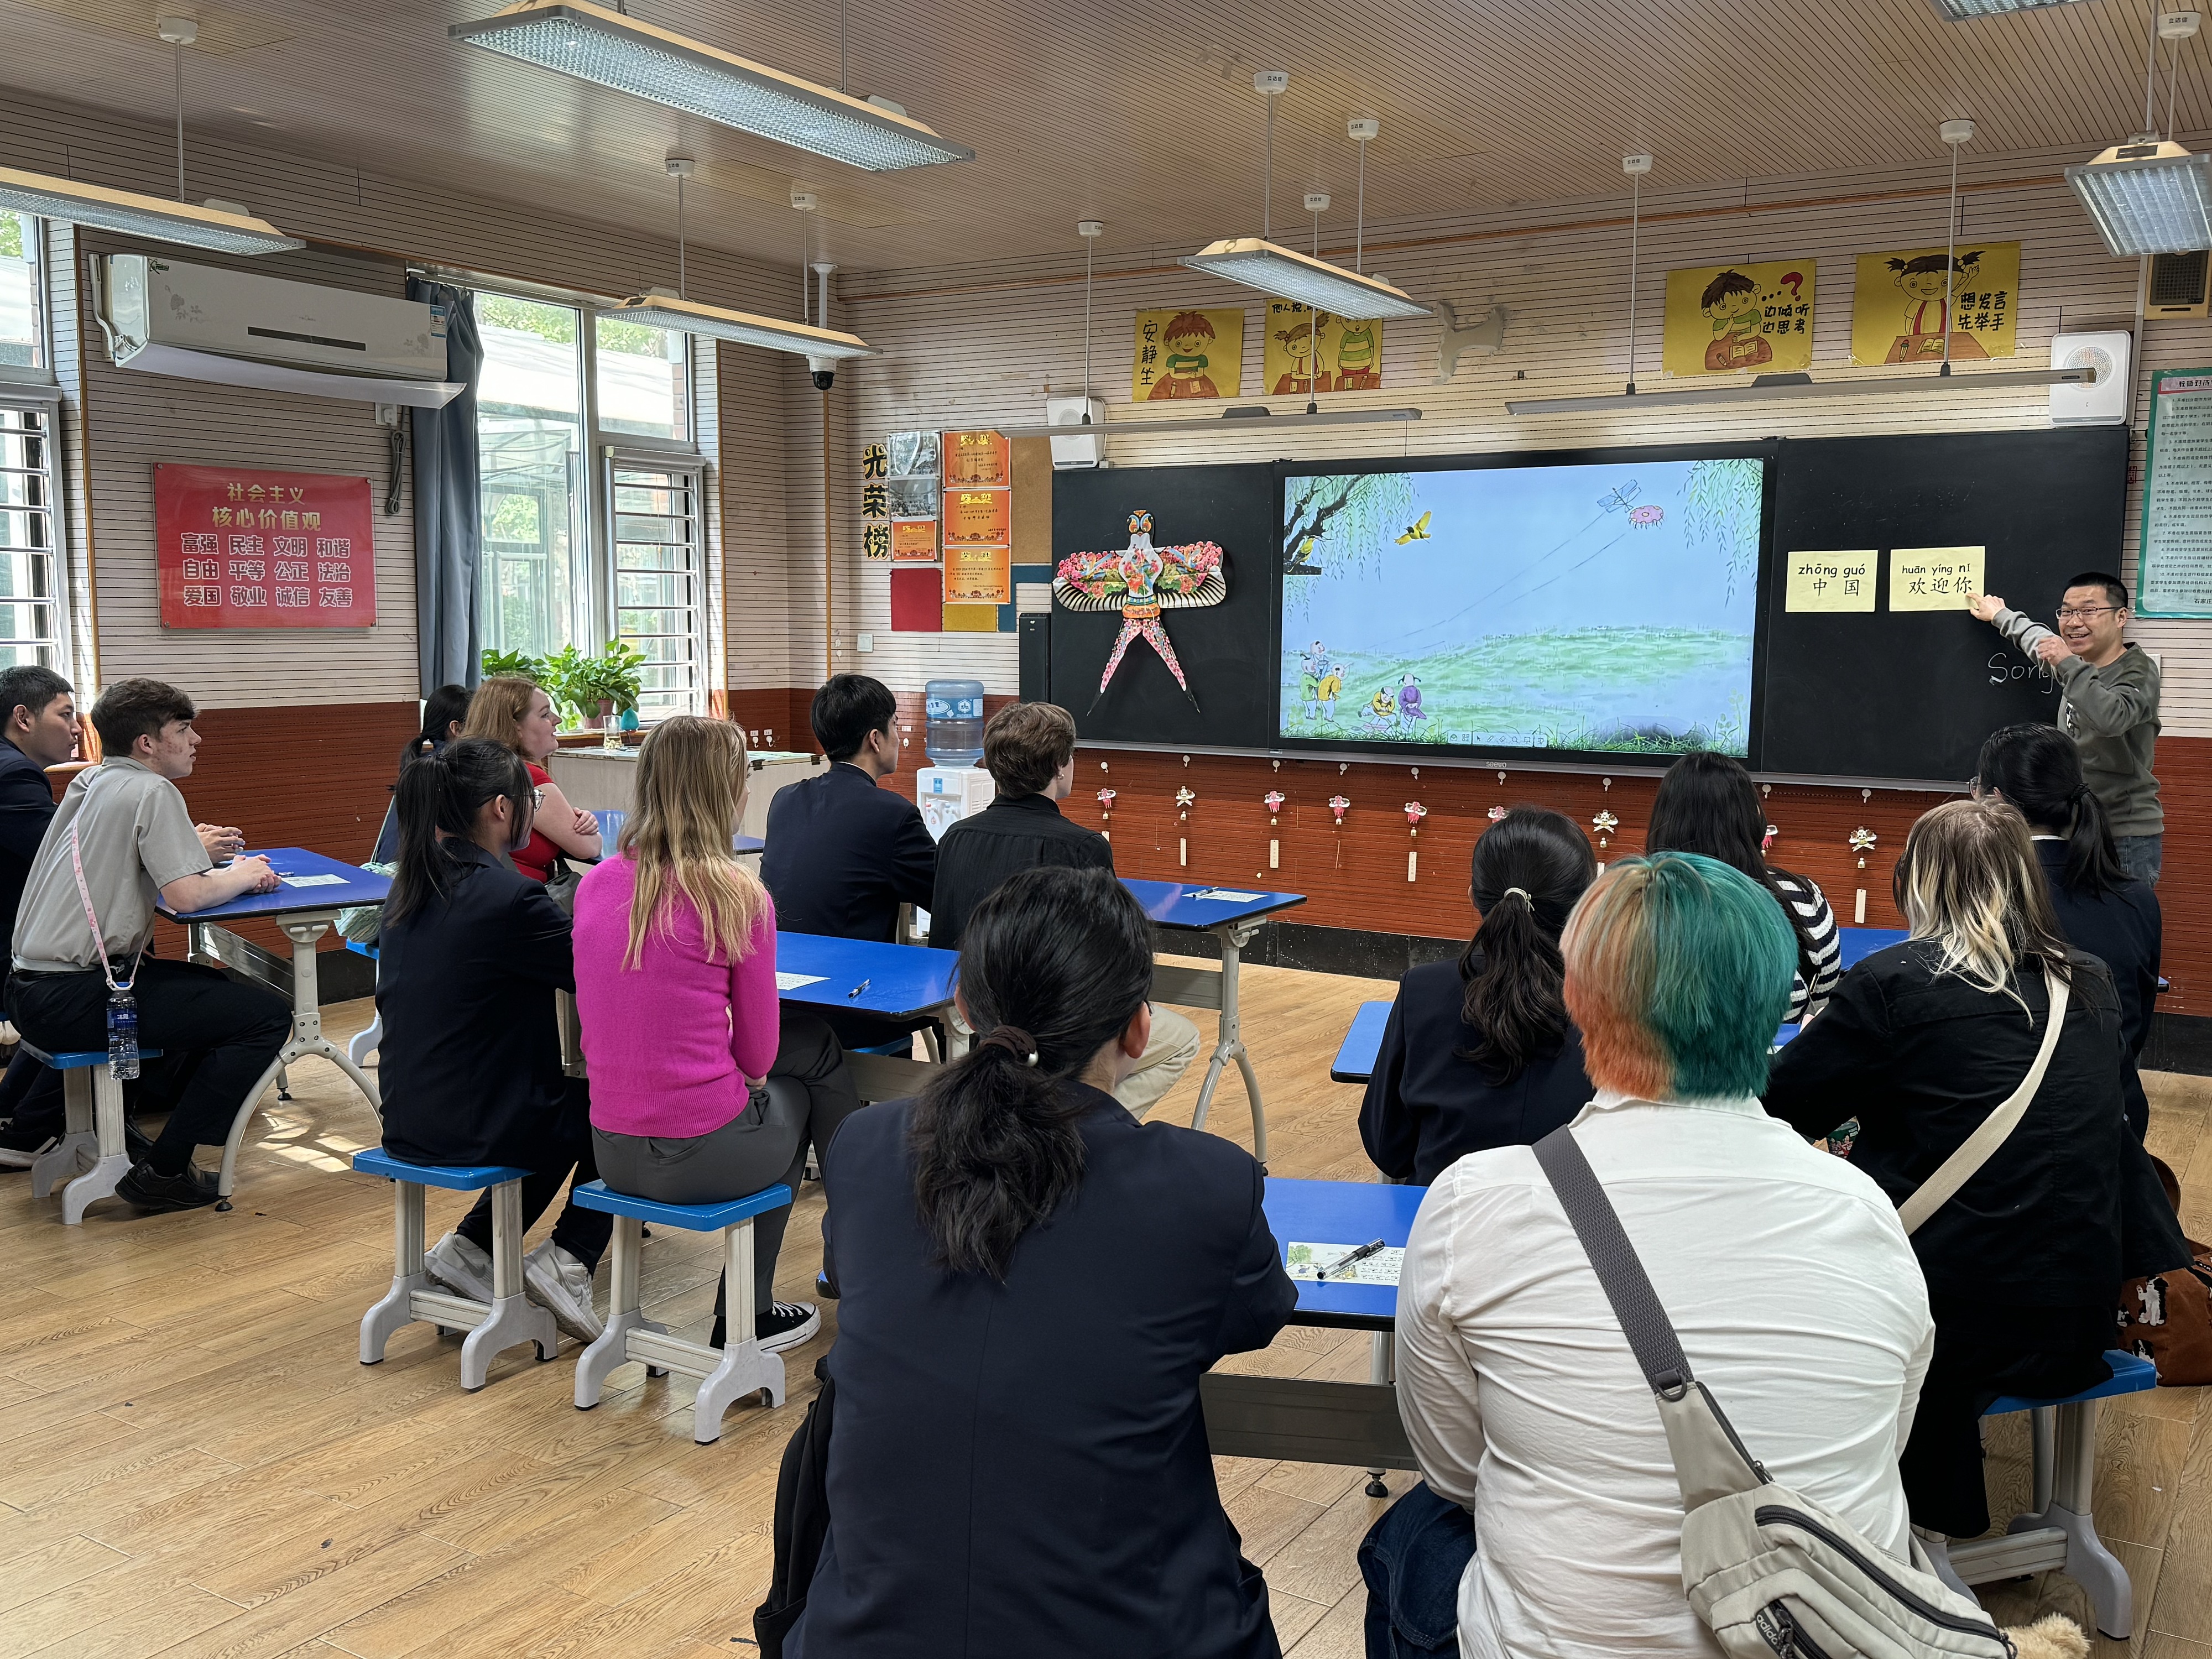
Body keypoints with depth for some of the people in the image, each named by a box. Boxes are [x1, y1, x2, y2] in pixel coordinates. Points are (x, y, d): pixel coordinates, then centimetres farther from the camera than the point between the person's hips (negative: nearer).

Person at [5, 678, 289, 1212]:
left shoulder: (88, 783, 15)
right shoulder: (152, 792, -11)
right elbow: (186, 895, -21)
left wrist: (188, 845, 19)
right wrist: (243, 876, -2)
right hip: (75, 1000, -10)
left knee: (216, 988, 28)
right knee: (267, 1015, -11)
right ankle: (163, 1172, -7)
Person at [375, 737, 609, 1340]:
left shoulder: (410, 886, 4)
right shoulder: (509, 897, -22)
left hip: (407, 1121, 8)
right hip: (473, 1129, -8)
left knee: (565, 1101, 30)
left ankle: (471, 1245, 22)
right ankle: (568, 1258, 10)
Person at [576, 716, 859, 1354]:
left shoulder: (596, 884, 3)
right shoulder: (738, 896, -14)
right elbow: (758, 1052, -6)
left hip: (612, 1152, 6)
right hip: (699, 1155, -6)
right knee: (796, 1095, 27)